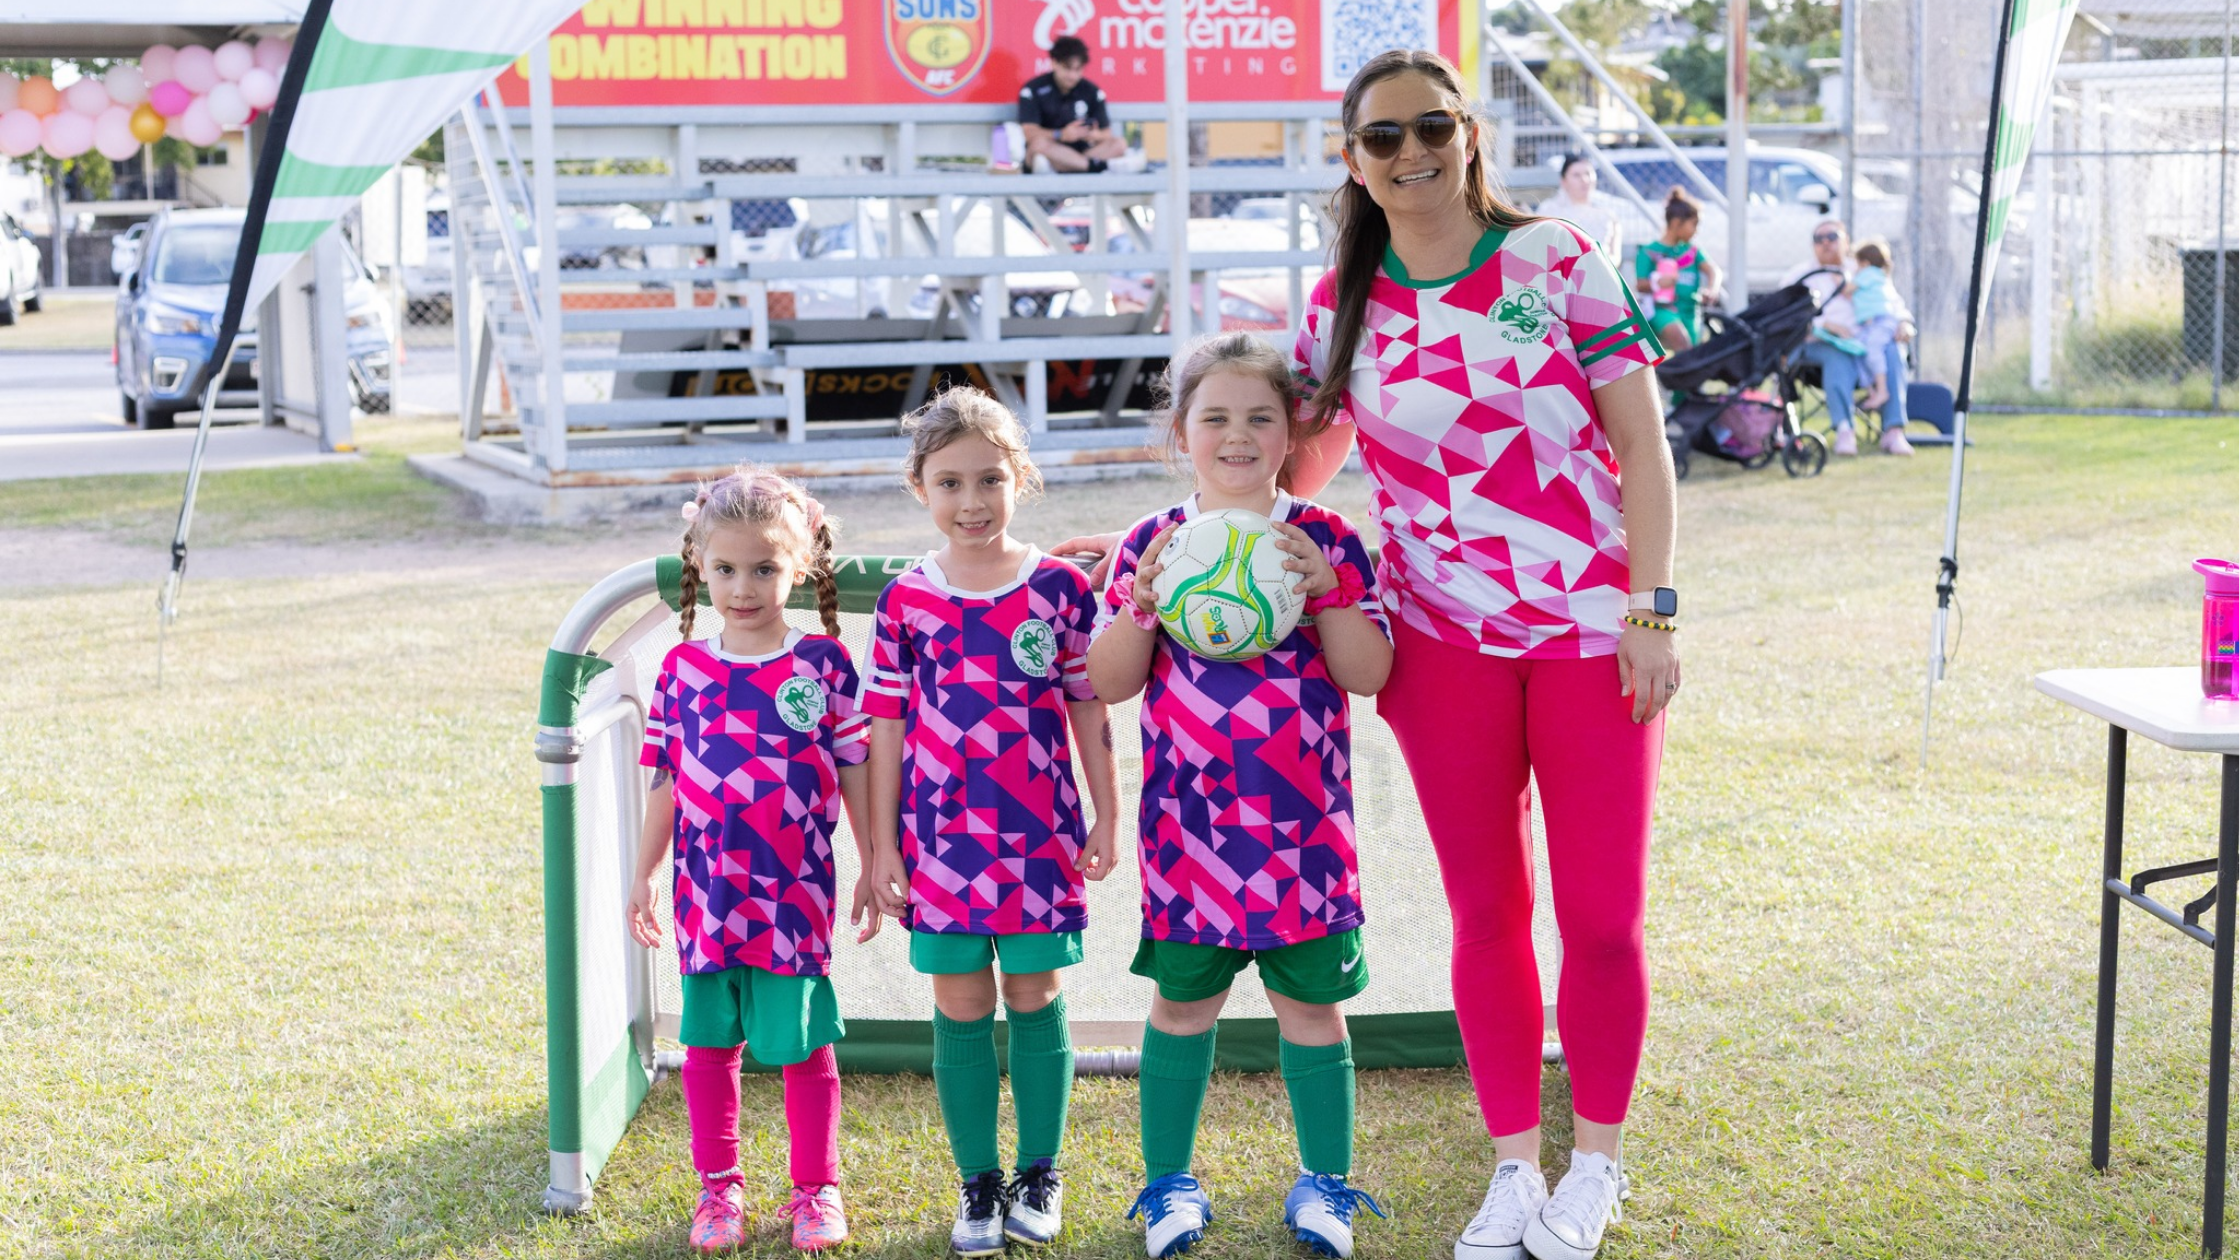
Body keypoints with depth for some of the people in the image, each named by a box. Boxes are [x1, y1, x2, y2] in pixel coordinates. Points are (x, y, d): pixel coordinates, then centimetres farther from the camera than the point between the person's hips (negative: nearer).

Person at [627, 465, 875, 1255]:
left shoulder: (823, 664, -4)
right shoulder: (682, 670, 3)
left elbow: (855, 771, 0)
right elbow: (666, 780, 8)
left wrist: (874, 866, 1)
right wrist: (643, 874, 10)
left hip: (794, 892, -2)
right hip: (706, 892, 3)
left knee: (803, 1040, 4)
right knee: (708, 1039, 11)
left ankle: (816, 1188, 20)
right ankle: (718, 1187, 25)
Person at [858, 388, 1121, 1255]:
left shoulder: (1059, 587, -2)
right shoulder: (905, 600, 0)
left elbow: (1088, 708, 4)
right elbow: (887, 725, 3)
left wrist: (1106, 818, 3)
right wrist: (882, 846, 2)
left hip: (1040, 833, -1)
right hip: (942, 836, 1)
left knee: (1034, 997, 7)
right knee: (960, 1005, 6)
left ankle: (1039, 1174, 21)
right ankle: (978, 1183, 17)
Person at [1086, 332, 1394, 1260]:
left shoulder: (1325, 540, 0)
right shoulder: (1153, 543, 2)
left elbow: (1368, 675, -4)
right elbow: (1108, 682, 0)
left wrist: (1326, 590, -18)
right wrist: (1142, 599, -15)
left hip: (1302, 824, 0)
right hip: (1189, 824, 0)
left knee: (1310, 1001, 7)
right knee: (1182, 1000, 8)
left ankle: (1325, 1182, 22)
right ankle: (1169, 1182, 22)